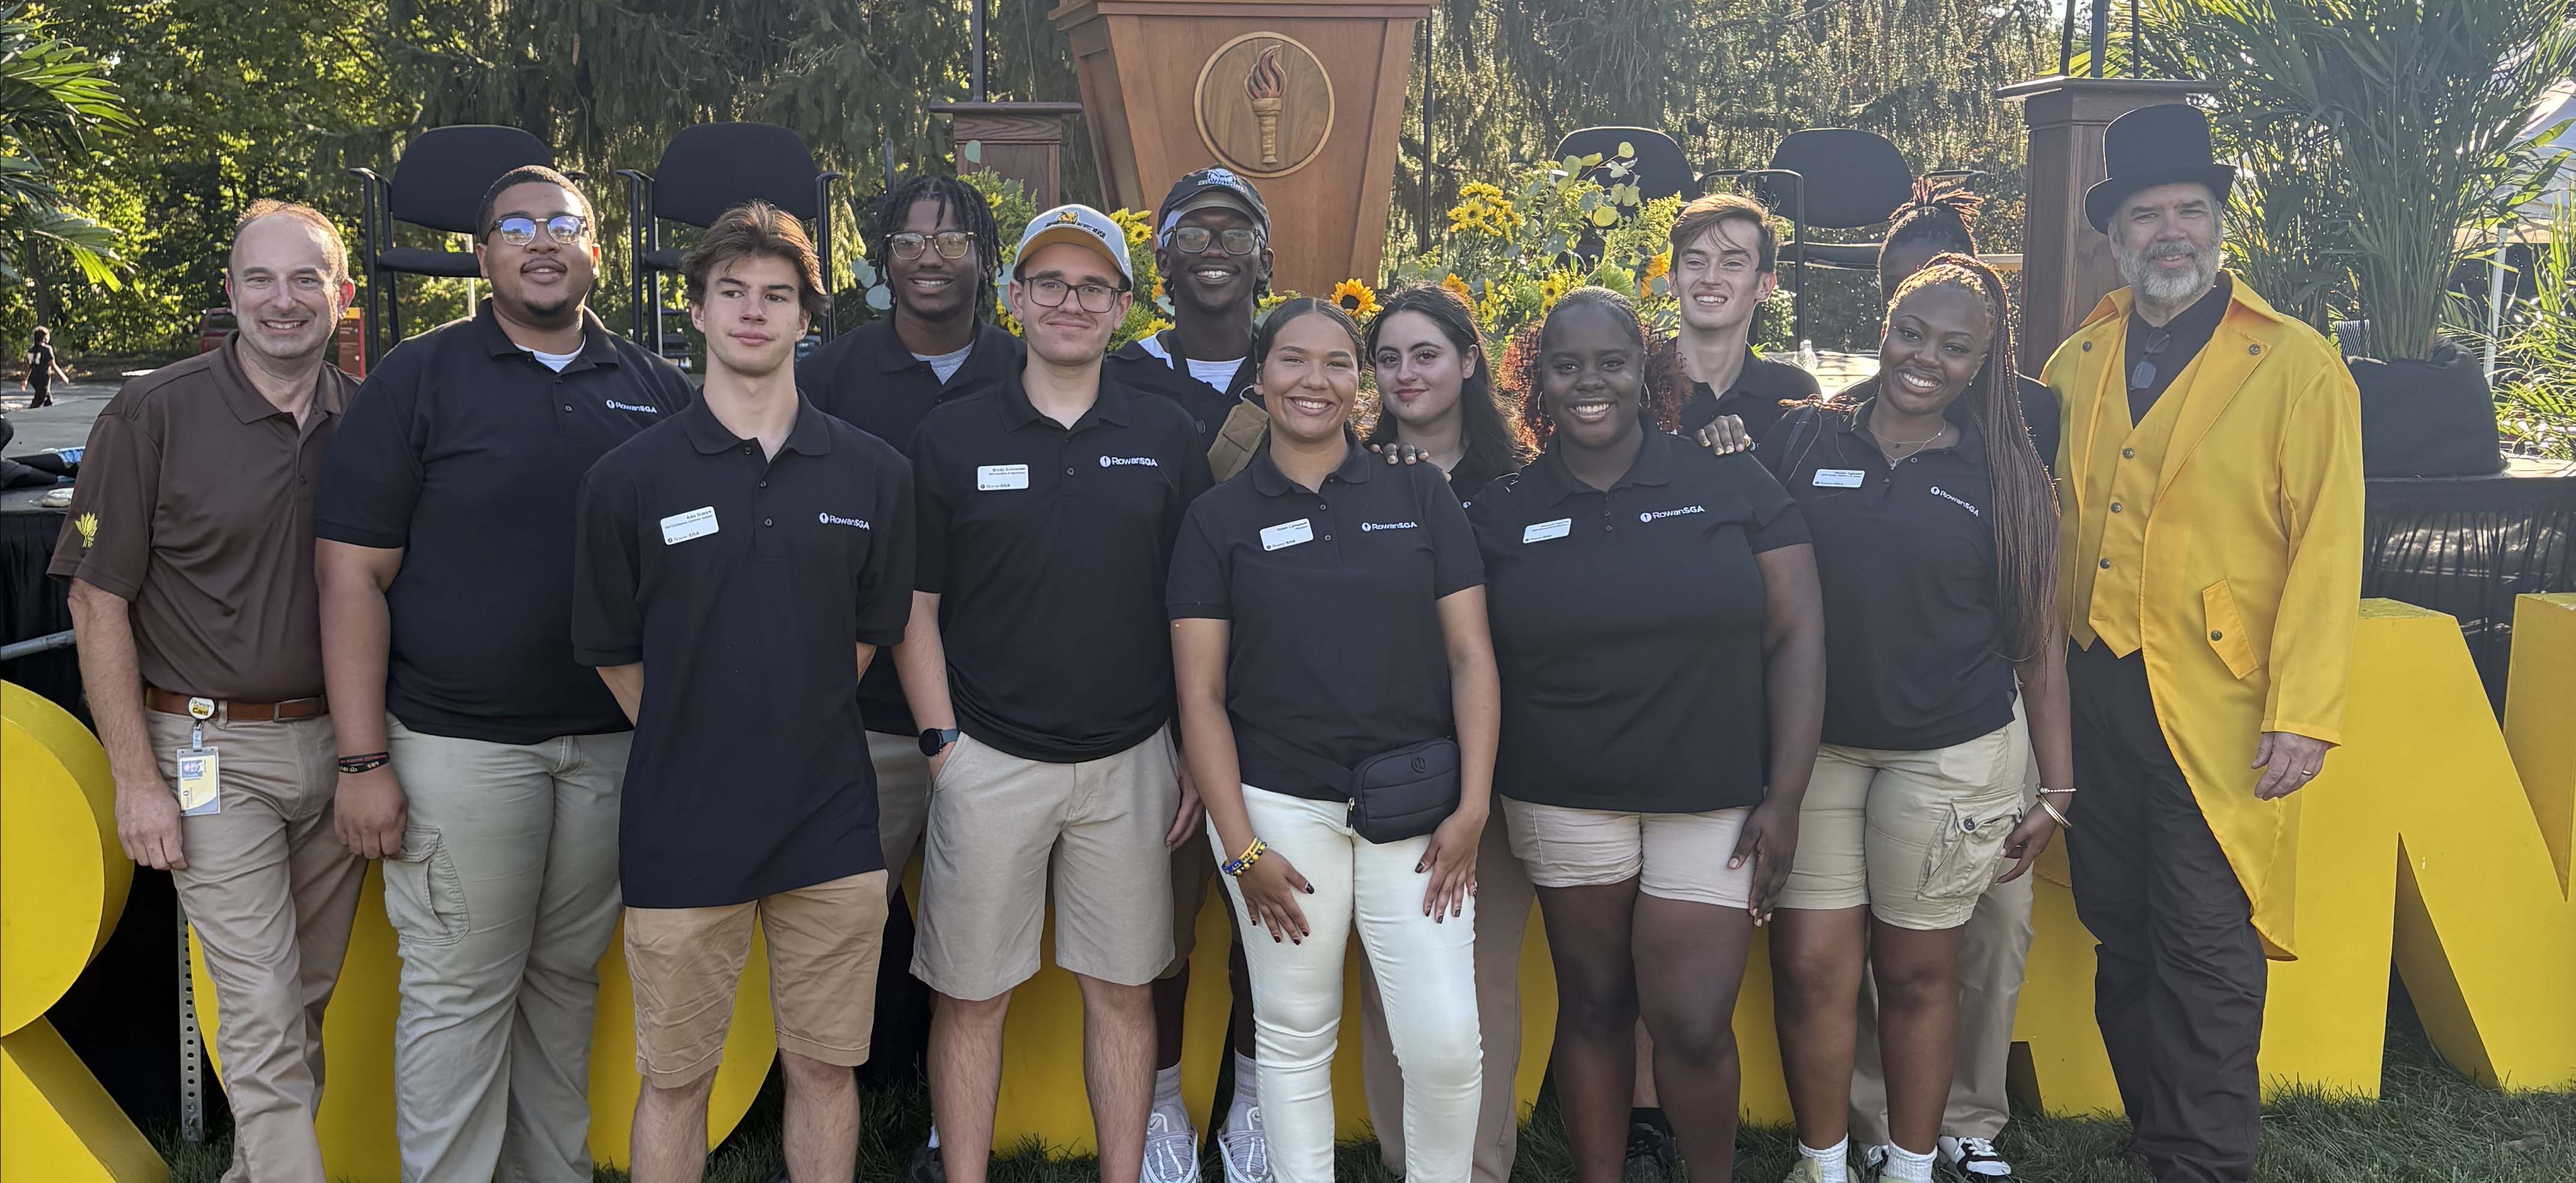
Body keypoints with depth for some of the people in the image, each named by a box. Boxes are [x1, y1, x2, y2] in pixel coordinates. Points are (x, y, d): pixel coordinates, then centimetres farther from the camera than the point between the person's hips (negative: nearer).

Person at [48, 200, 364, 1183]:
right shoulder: (153, 415, -7)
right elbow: (98, 601, -5)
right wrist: (137, 778, -9)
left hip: (338, 745, 4)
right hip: (216, 751, -4)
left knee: (307, 1001, 14)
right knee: (263, 1012, -5)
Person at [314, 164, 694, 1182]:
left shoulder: (655, 389, 9)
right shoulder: (419, 380, -1)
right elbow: (352, 573, -4)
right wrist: (363, 761, -9)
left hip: (614, 742, 3)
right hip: (460, 745, -3)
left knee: (567, 979, 14)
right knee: (460, 992, 3)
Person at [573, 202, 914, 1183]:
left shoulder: (875, 474, 1)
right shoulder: (629, 477, -4)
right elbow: (613, 651, 4)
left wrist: (796, 731, 8)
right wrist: (694, 745, 5)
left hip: (830, 821, 2)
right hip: (682, 832, -1)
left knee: (825, 1069, 12)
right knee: (675, 1079, 10)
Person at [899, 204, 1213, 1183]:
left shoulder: (1167, 438, 4)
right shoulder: (951, 434, 1)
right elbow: (914, 606, 2)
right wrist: (943, 745, -6)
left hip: (1131, 762, 2)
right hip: (989, 761, -1)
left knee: (1123, 990, 10)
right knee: (971, 996, 6)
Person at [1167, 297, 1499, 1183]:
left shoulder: (1421, 496, 6)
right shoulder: (1219, 518, 4)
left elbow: (1470, 655, 4)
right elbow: (1200, 695, 1)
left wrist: (1473, 809, -5)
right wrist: (1240, 846, -5)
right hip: (1280, 808, 0)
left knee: (1445, 1043, -3)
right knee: (1295, 1037, 7)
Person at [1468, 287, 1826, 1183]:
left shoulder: (1731, 481, -1)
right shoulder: (1501, 513, 3)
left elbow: (1797, 635, -2)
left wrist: (1785, 796, -6)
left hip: (1713, 802, -1)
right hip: (1565, 803, 1)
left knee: (1692, 1026, 0)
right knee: (1593, 1008, 12)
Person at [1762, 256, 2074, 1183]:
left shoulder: (2005, 475, 2)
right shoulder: (1802, 441, 1)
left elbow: (2037, 639, 4)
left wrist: (2056, 789, 3)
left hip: (1953, 756, 0)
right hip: (1813, 745, 1)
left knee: (1917, 972, 9)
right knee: (1812, 967, 1)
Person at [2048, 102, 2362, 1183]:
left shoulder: (2298, 366, -3)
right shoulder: (2075, 365, 10)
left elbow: (2327, 547, -8)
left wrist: (2303, 715, -14)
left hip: (2215, 712, -4)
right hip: (2092, 694, 5)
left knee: (2206, 956, -2)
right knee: (2122, 942, 13)